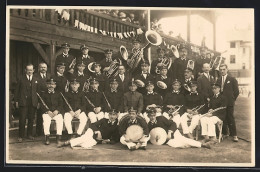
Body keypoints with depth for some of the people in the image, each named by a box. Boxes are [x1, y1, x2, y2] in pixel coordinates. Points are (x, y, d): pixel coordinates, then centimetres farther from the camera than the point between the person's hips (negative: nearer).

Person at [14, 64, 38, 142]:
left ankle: (29, 134, 22)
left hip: (33, 103, 2)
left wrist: (38, 101, 3)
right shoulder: (21, 79, 3)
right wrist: (16, 101, -1)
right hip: (23, 103, -2)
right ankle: (21, 136, 8)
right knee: (22, 120, -2)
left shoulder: (36, 80, 9)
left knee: (31, 119, 9)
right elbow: (17, 91, 4)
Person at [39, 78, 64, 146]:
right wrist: (48, 111, -14)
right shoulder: (44, 94, 14)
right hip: (47, 112, -1)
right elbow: (42, 105, 2)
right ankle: (47, 137, -28)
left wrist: (57, 111, -12)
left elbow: (61, 104, 7)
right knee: (46, 120, -32)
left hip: (57, 112, 1)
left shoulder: (58, 94, 18)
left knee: (60, 119, -29)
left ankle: (58, 137, -25)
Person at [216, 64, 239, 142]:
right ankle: (224, 133, 17)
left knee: (231, 119, -3)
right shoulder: (218, 80, 12)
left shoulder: (232, 79, 0)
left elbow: (236, 91, 1)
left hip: (229, 103, -4)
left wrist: (232, 100, -1)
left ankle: (234, 135, 2)